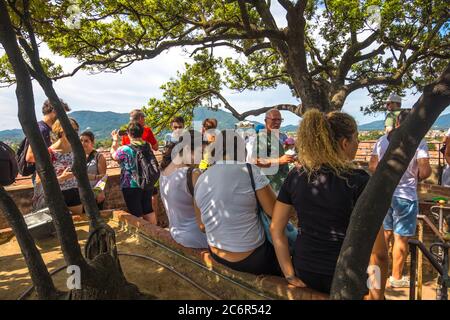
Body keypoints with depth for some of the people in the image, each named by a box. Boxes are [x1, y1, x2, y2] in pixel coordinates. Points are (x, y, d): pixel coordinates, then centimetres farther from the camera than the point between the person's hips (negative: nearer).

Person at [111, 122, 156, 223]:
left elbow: (113, 155, 2)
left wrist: (115, 140, 16)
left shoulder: (125, 149, -18)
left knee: (136, 215, 7)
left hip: (131, 187, -5)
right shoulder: (148, 146, -4)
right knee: (148, 211, 20)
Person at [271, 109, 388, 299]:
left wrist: (290, 276, 2)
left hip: (304, 274, 3)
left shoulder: (295, 176, -6)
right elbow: (378, 253, -18)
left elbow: (275, 229, -3)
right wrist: (377, 294, -4)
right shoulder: (359, 181, -17)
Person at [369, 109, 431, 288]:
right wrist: (415, 177, 5)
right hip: (406, 196, -4)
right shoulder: (419, 142, -11)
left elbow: (372, 166, 0)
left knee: (384, 233, 20)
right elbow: (425, 172, -16)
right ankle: (396, 278, 20)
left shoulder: (382, 140, 0)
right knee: (401, 238, 8)